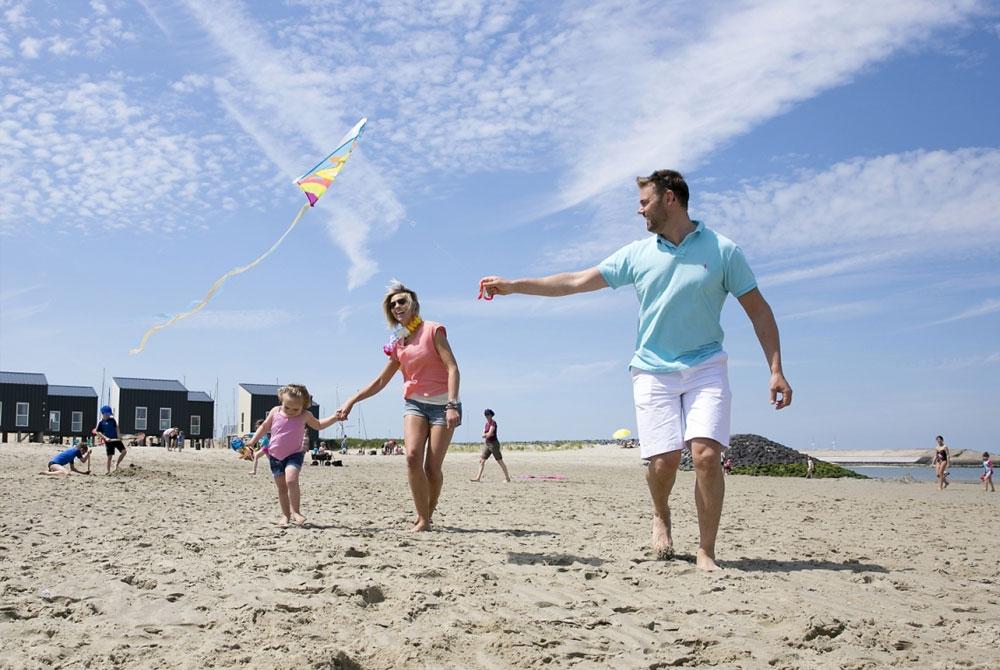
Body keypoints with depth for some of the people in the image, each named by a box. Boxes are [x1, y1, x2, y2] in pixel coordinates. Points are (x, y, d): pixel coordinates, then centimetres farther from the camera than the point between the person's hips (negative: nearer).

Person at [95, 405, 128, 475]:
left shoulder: (112, 420, 8)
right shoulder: (101, 422, -4)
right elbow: (97, 432, -5)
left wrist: (118, 435, 4)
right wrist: (105, 438, -15)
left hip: (116, 439, 4)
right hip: (108, 441, -4)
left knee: (124, 451, -7)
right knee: (110, 456, -2)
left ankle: (116, 464, 10)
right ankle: (108, 471, 10)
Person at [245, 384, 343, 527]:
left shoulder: (305, 416, -3)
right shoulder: (275, 411, -2)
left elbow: (318, 425, 14)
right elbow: (264, 427, 13)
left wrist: (335, 417, 4)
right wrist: (252, 441, 9)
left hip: (294, 454, -3)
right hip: (275, 456, 3)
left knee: (291, 480, -24)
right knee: (281, 486, 7)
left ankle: (295, 511, -15)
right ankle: (285, 514, 19)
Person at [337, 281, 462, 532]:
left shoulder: (432, 330, -3)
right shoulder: (398, 344, 13)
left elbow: (452, 368, -10)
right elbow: (380, 381, 19)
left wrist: (452, 405, -21)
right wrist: (352, 400, 10)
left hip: (442, 404, -4)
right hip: (415, 403, 4)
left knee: (432, 467, -9)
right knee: (412, 455, -20)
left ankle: (428, 514, 14)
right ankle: (422, 518, -12)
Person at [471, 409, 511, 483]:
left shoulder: (493, 423, -12)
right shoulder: (486, 424, 14)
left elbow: (489, 434, -20)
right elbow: (483, 435, 7)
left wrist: (485, 434, 0)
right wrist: (488, 434, -11)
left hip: (494, 444, -8)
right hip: (487, 444, 8)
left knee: (500, 461, -3)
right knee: (481, 460, 0)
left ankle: (508, 478, 4)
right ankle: (478, 477, -3)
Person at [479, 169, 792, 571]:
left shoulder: (722, 250, 0)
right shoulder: (637, 254, 7)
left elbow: (758, 311, 3)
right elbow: (575, 282, 7)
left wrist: (776, 369, -5)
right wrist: (513, 286, 3)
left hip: (705, 366, -1)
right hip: (653, 370, 2)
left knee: (706, 454, -17)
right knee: (664, 460, -7)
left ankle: (706, 552, -3)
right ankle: (660, 516, 27)